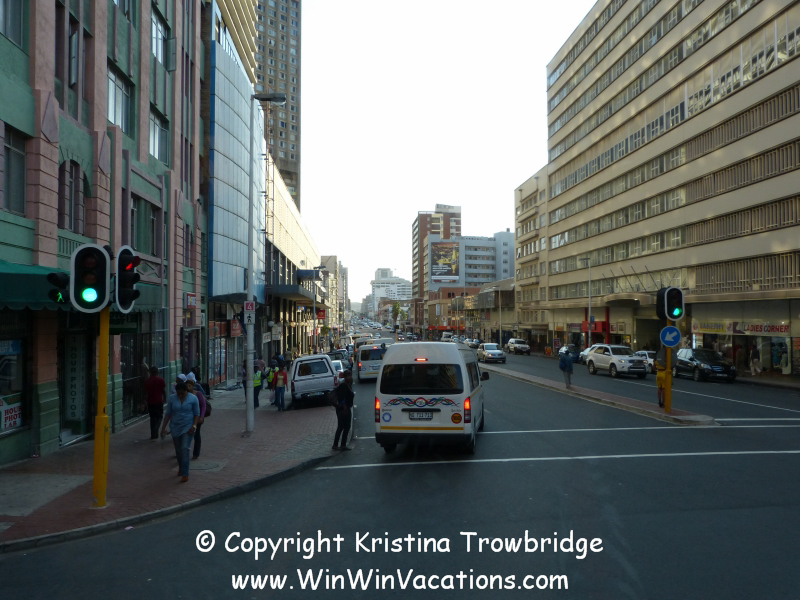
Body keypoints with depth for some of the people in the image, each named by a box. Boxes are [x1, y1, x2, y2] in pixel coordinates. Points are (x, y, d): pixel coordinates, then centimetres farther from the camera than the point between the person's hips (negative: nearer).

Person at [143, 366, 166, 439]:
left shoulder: (147, 381, 3)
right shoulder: (161, 380, -6)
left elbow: (146, 391, 10)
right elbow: (164, 391, -3)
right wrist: (164, 399, 12)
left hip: (150, 402, 3)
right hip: (159, 401, -3)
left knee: (152, 418, 12)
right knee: (159, 417, 5)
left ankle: (153, 434, 14)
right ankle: (155, 432, -15)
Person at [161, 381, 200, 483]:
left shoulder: (193, 398, -7)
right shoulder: (172, 398, -2)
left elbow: (197, 413, -3)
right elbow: (168, 413, 2)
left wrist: (194, 425, -14)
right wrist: (163, 427, -2)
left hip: (188, 428, -3)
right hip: (175, 428, 3)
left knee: (185, 449, -12)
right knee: (178, 450, 14)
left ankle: (185, 474, -10)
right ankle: (181, 468, 38)